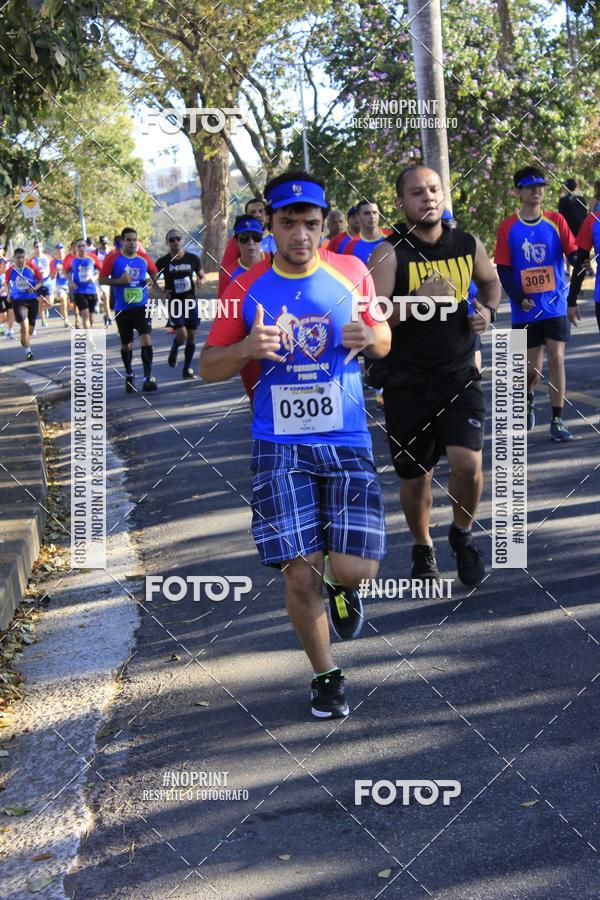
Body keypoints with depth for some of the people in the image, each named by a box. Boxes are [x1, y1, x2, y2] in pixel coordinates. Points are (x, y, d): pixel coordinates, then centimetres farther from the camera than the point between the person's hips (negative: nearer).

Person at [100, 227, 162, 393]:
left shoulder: (143, 257, 3)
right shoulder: (113, 258, -5)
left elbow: (154, 273, 19)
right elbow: (102, 279, -5)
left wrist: (153, 281, -2)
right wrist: (119, 281, -19)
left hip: (142, 306, 0)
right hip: (122, 308, 0)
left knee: (146, 339, -18)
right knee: (126, 344, 12)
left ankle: (148, 378, -18)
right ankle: (129, 376, 34)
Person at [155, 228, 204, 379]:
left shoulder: (193, 258, 0)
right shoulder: (163, 262, -6)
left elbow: (201, 275, 14)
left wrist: (200, 281, -9)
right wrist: (161, 292, -12)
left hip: (191, 302, 3)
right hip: (174, 303, -3)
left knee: (192, 337, 4)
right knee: (182, 336, -17)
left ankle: (187, 369, 19)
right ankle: (174, 350, 18)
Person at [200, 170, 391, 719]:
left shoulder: (352, 273, 3)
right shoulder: (247, 288, 0)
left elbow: (383, 342, 15)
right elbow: (209, 368, 4)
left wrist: (369, 337, -10)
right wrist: (246, 348, -18)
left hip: (348, 441, 1)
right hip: (280, 447, -1)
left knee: (354, 567, -10)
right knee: (300, 573, -6)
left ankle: (342, 588, 30)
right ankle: (326, 675, 19)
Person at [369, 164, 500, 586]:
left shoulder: (469, 245, 1)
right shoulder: (389, 252, -10)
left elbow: (491, 281, 23)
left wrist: (488, 310, 3)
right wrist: (417, 302, -30)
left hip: (460, 376, 2)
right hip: (406, 382, -1)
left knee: (468, 463, -16)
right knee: (415, 476, 9)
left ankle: (463, 535, 13)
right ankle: (423, 548, 36)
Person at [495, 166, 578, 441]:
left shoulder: (556, 221, 2)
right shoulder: (508, 227, -1)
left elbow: (574, 253, -1)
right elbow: (502, 269, -1)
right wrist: (519, 299, -13)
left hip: (555, 306, 0)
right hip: (525, 309, 0)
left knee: (556, 358, -6)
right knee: (532, 368, 3)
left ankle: (557, 421, 1)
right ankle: (527, 400, 37)